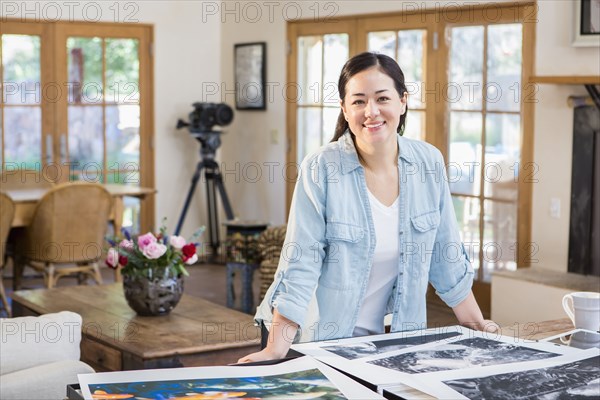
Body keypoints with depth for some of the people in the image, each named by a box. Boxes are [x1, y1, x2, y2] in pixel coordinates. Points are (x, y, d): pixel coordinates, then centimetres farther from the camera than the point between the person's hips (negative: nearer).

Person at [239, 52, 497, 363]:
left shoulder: (429, 162, -5)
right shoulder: (320, 170, -17)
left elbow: (447, 256, 5)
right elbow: (299, 267, -18)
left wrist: (476, 325, 8)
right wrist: (276, 351, -23)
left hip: (395, 338, 4)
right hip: (322, 340, -3)